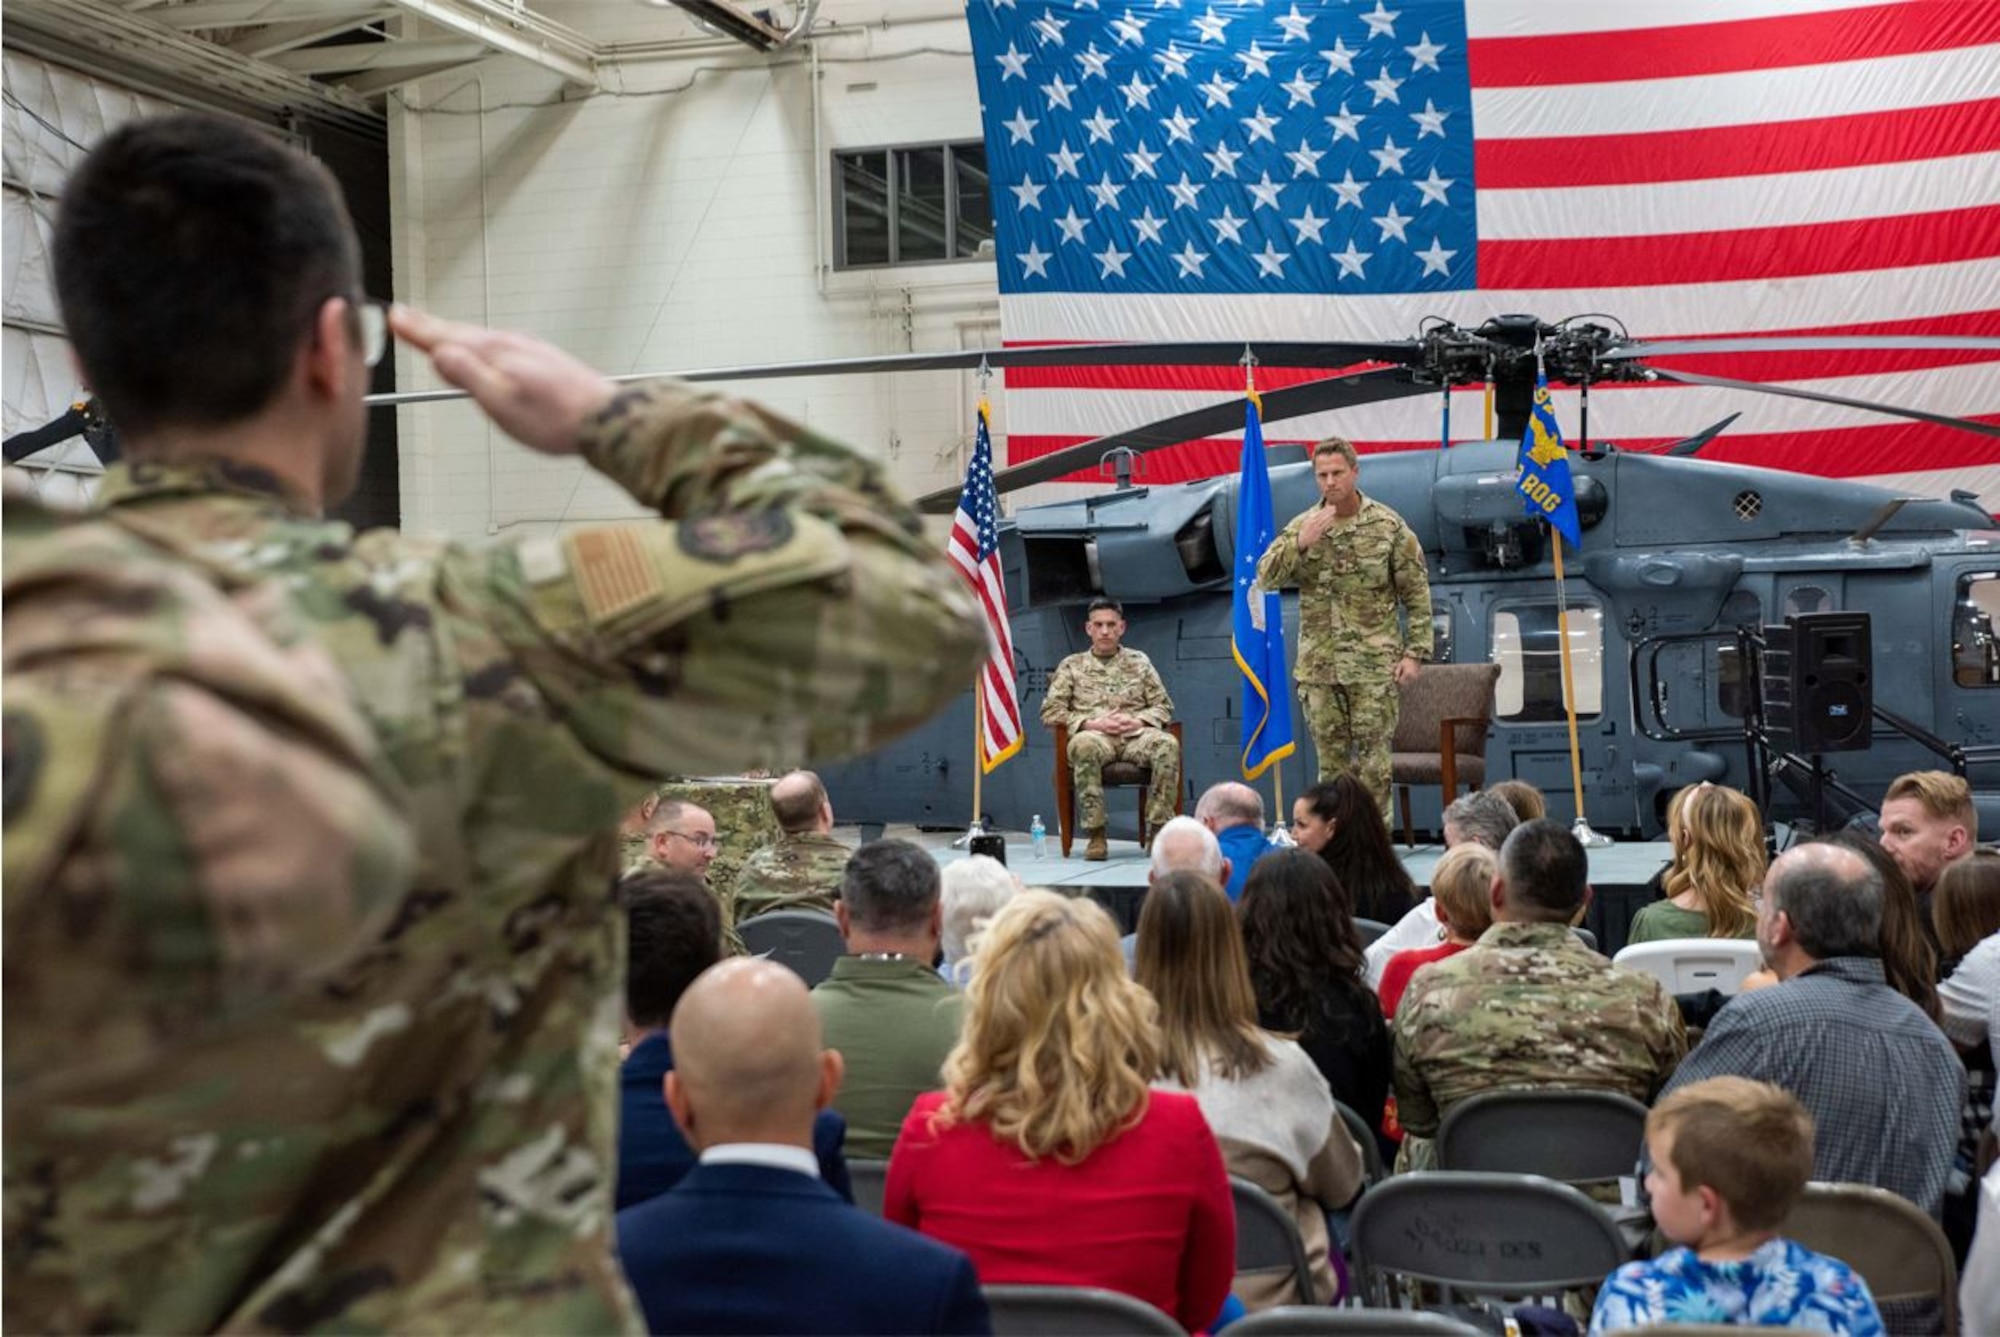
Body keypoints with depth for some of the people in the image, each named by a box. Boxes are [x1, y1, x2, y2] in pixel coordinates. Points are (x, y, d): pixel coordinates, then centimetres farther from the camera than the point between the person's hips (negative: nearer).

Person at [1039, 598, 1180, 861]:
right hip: (1095, 735, -2)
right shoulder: (1072, 666, 15)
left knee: (1168, 744, -33)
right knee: (1083, 745, -40)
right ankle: (1096, 834, -35)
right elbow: (1050, 711, 6)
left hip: (1135, 734, 2)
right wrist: (1091, 723, -8)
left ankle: (1159, 828, -28)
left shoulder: (1139, 661, 20)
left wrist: (1138, 720, -6)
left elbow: (1164, 706, 17)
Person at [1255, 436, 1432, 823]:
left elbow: (1417, 595, 0)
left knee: (1372, 758, -3)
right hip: (1318, 666, 3)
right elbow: (1265, 578, -4)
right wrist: (1300, 543, -18)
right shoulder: (1302, 526, 6)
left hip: (1374, 664, -3)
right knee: (1331, 758, 8)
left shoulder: (1388, 525, -2)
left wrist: (1415, 652, -6)